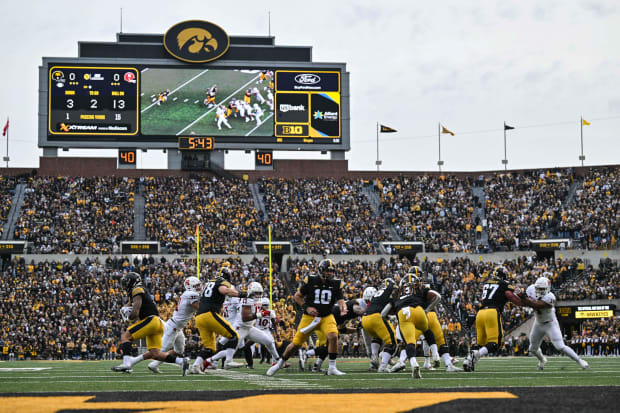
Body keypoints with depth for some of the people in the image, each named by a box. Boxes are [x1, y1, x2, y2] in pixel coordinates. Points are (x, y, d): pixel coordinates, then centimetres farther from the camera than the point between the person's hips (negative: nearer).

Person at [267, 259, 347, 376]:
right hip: (309, 317, -1)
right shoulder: (311, 281, -8)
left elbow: (340, 299, -6)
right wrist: (306, 307, -13)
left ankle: (332, 368, -14)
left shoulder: (336, 284, -1)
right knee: (296, 343, 3)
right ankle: (280, 363, 27)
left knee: (333, 337, -25)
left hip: (326, 317, 1)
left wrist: (343, 307, -29)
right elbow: (297, 296, 1)